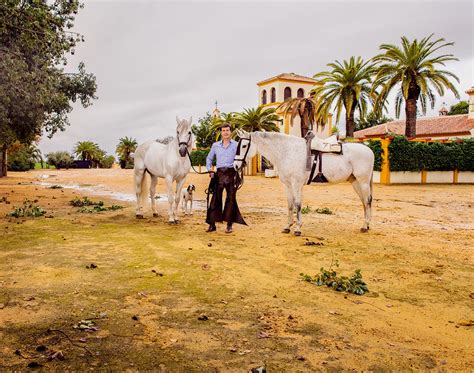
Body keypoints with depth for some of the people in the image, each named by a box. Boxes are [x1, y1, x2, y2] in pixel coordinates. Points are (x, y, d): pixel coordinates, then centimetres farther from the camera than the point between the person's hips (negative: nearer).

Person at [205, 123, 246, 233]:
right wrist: (210, 170, 8)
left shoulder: (236, 145, 4)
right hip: (219, 174, 2)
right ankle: (212, 224, 6)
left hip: (231, 173, -2)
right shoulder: (215, 145, 12)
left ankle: (229, 225, 11)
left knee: (231, 199, 2)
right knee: (215, 199, 0)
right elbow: (209, 158, 21)